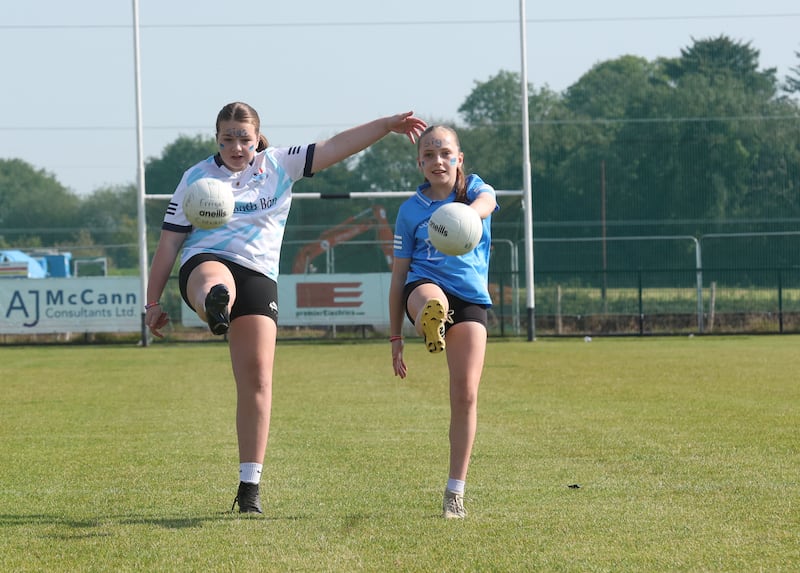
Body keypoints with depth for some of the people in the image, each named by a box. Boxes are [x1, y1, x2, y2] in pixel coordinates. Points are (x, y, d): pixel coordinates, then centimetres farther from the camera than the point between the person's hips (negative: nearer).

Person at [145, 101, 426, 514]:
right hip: (204, 263, -2)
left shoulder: (278, 165, 13)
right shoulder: (196, 177, 10)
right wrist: (153, 301, 8)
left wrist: (387, 125, -2)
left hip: (258, 277, 2)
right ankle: (216, 310, -83)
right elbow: (169, 241, 11)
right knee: (217, 284, -42)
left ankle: (250, 487, 0)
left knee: (257, 379, -7)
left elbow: (334, 148, 8)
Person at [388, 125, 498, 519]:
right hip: (424, 285, 1)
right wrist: (395, 337, 8)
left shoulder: (474, 188, 7)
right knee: (432, 299, -40)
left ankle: (456, 491, 1)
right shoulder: (411, 209, 8)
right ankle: (431, 325, -77)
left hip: (471, 298, 0)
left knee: (465, 394, -7)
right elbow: (399, 275, 11)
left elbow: (486, 203, -21)